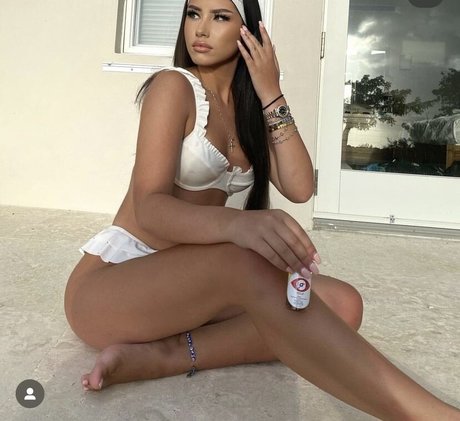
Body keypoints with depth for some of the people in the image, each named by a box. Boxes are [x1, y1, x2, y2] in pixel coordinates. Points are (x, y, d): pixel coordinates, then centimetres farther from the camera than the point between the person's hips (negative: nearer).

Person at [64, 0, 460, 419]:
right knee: (248, 263, -39)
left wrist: (271, 96, -8)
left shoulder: (250, 109, 10)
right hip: (110, 280, -6)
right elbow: (148, 207, -23)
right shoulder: (174, 86, -10)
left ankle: (160, 355, -25)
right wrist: (236, 223, -43)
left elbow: (299, 188, -4)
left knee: (343, 303, -16)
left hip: (188, 282, 6)